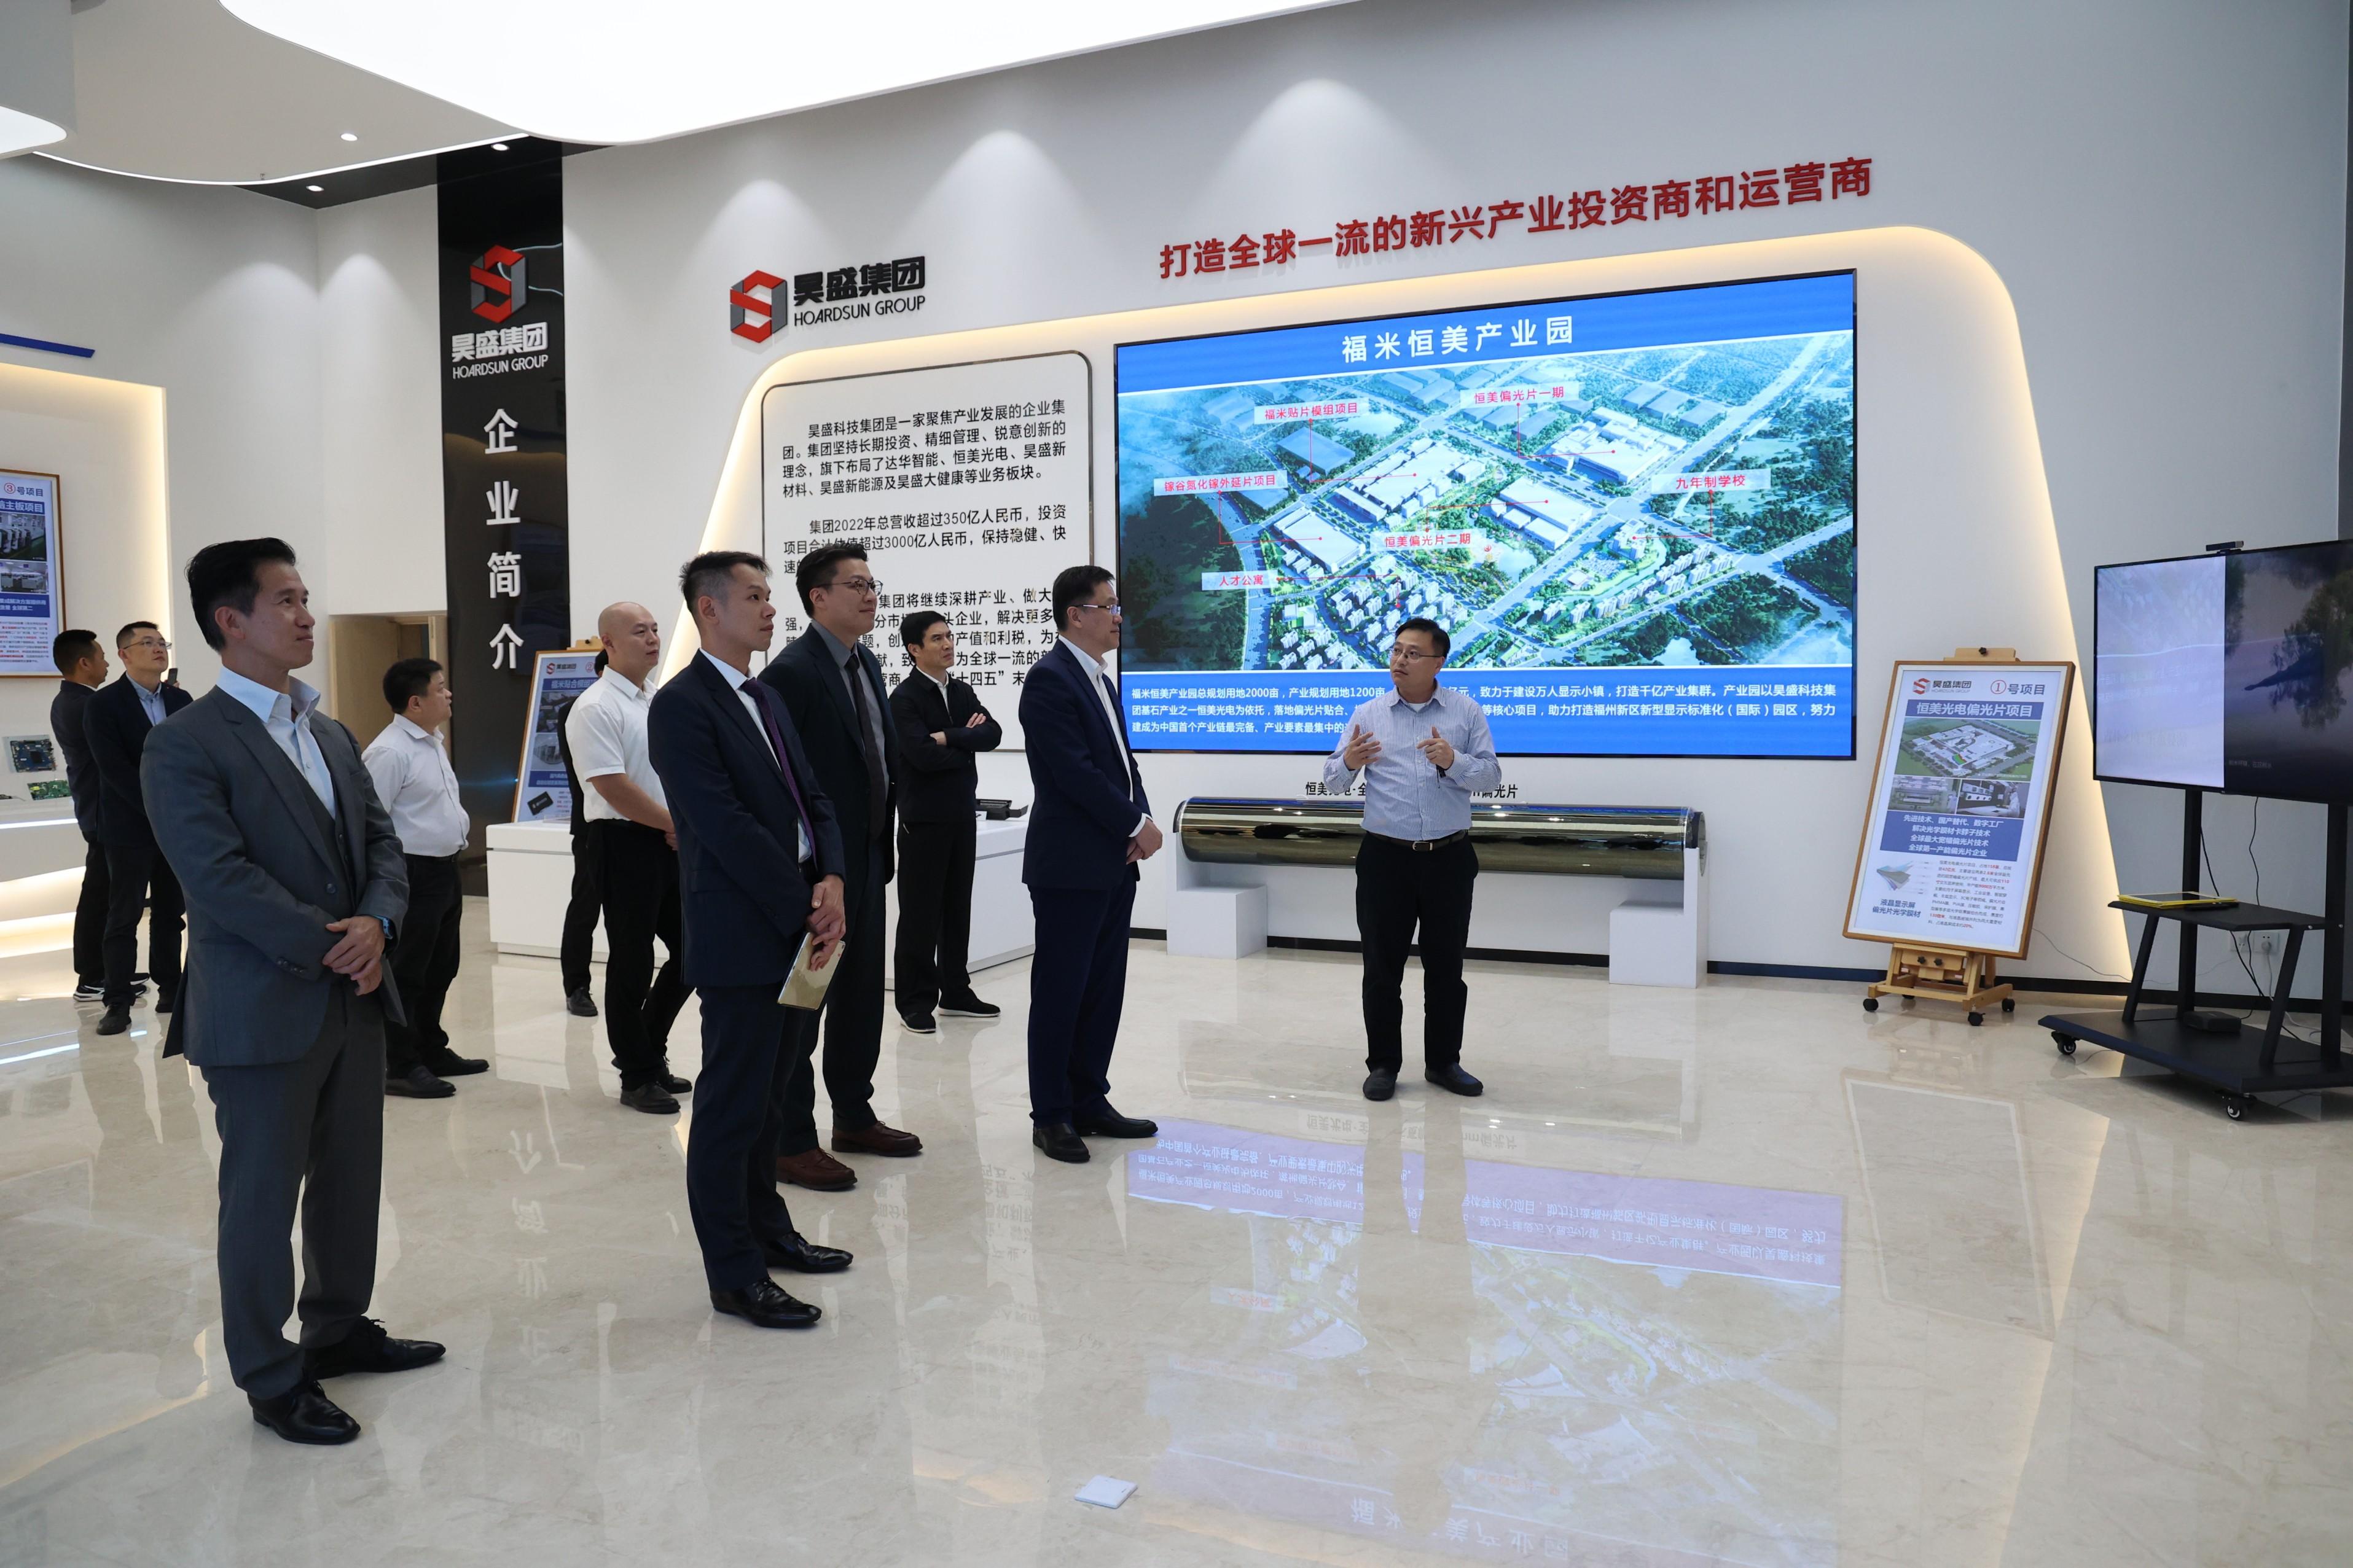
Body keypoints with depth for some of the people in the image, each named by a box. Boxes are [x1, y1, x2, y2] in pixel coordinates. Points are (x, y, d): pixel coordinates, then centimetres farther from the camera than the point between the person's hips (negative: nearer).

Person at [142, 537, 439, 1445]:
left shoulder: (331, 736, 12)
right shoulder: (185, 746, -11)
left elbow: (381, 842, 9)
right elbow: (220, 879, -19)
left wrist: (377, 922, -10)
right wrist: (329, 947, -17)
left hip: (355, 1001, 7)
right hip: (262, 1014, -7)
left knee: (351, 1181, 17)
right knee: (262, 1198, 6)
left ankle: (339, 1329, 35)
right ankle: (270, 1377, 21)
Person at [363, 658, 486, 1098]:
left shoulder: (435, 744, 14)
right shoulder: (389, 752, -17)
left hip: (444, 870, 10)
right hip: (412, 874, -10)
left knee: (441, 968, 17)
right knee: (406, 973, -1)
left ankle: (432, 1051, 30)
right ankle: (401, 1066, 6)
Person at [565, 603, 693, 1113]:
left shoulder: (660, 702, 13)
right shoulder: (596, 708, -11)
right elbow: (613, 786, -18)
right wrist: (675, 823, -10)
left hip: (673, 842, 7)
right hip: (626, 843, -7)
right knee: (632, 963, 2)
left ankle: (648, 1049, 28)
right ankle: (637, 1075, 16)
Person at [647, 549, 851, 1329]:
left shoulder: (765, 699, 15)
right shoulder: (683, 705, -12)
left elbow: (813, 800, 13)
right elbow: (727, 827, -19)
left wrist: (830, 882, -5)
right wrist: (805, 911, -15)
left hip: (797, 932, 8)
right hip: (742, 939, -8)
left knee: (772, 1090, 18)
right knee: (732, 1105, 1)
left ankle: (766, 1227, 33)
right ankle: (733, 1274, 12)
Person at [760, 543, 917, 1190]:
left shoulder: (868, 664, 12)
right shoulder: (792, 671, -16)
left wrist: (882, 837, 12)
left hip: (866, 861, 9)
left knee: (862, 993, 17)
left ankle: (854, 1117, 31)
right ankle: (792, 1141, 12)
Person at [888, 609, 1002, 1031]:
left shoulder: (963, 693, 12)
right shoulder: (904, 698, -9)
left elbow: (993, 735, -3)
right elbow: (922, 755, -22)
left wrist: (948, 737, -16)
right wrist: (967, 745, -6)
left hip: (962, 815, 6)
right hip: (923, 818, -6)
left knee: (958, 908, 12)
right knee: (920, 913, 0)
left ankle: (954, 992, 22)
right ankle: (915, 1001, 9)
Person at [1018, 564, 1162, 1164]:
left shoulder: (1101, 682, 17)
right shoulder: (1049, 679, -12)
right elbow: (1076, 773, -19)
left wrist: (1141, 822, -2)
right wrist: (1137, 824, -12)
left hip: (1114, 863, 9)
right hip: (1069, 865, -9)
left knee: (1104, 991, 13)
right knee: (1060, 994, 1)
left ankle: (1089, 1102, 23)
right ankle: (1051, 1116, 11)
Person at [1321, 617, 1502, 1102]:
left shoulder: (1467, 713, 3)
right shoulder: (1368, 714, 4)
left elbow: (1492, 775, -2)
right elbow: (1332, 781, 2)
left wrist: (1453, 762, -21)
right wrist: (1349, 762, -21)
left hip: (1449, 858, 0)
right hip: (1385, 857, 0)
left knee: (1446, 965, 9)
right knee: (1382, 966, 4)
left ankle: (1444, 1062, 22)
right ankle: (1383, 1065, 16)